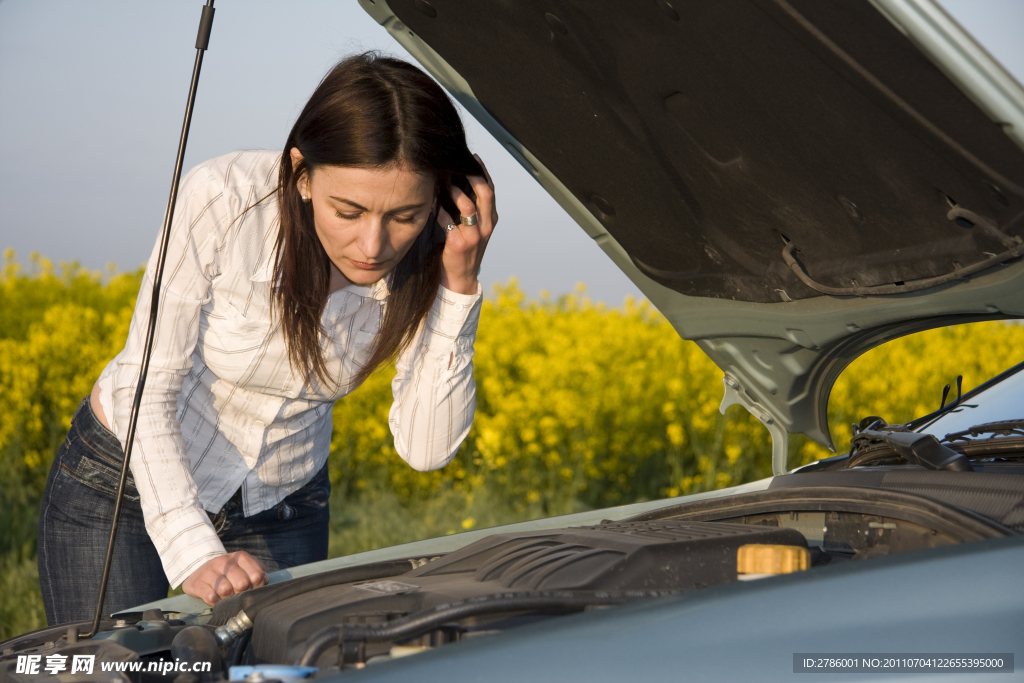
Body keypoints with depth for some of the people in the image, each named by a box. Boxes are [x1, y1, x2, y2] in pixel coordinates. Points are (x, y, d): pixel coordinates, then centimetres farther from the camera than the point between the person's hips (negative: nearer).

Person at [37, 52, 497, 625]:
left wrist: (458, 287, -31)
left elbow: (427, 448, -20)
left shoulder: (425, 256, -19)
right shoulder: (222, 198, -29)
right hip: (128, 485, -2)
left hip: (281, 508, 3)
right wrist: (193, 554, -33)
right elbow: (147, 389, -24)